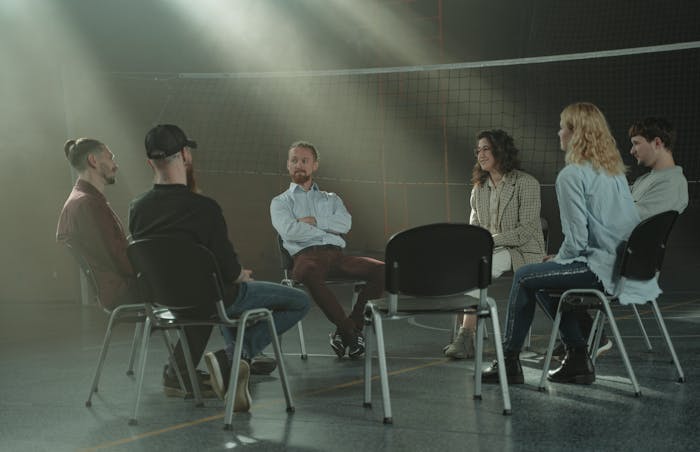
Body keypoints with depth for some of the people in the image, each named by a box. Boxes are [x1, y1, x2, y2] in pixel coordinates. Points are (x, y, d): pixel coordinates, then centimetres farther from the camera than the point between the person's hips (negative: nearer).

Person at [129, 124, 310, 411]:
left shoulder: (137, 209, -6)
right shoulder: (203, 208, -26)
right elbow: (230, 270, -21)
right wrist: (242, 275, 5)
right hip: (207, 300, -7)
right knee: (299, 303, 6)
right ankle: (232, 357, -6)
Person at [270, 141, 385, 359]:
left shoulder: (331, 199, 29)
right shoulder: (280, 202, 19)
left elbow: (345, 223, 7)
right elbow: (289, 230, -3)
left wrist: (316, 221, -3)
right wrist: (327, 231, 2)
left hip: (336, 254, 4)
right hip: (306, 255, -3)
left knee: (381, 269, -25)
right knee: (308, 273, -43)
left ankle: (350, 326, -17)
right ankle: (350, 331, -30)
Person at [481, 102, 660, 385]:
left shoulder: (572, 175, -13)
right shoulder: (614, 169, 14)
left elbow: (576, 239, -18)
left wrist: (559, 258, 4)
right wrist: (561, 258, 20)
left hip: (601, 269, -9)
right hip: (625, 264, 9)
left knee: (524, 278, 6)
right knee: (542, 278, 23)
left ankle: (509, 362, 15)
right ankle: (578, 358, 19)